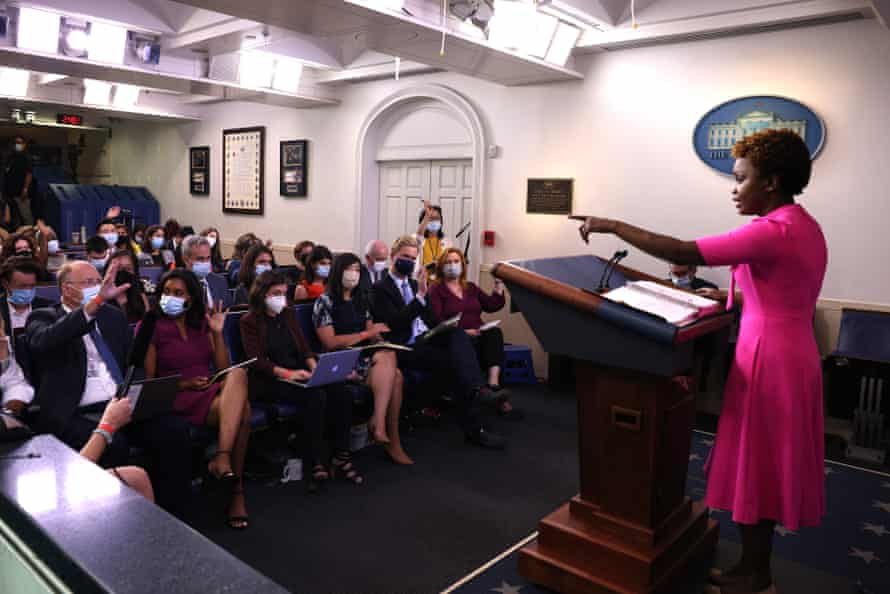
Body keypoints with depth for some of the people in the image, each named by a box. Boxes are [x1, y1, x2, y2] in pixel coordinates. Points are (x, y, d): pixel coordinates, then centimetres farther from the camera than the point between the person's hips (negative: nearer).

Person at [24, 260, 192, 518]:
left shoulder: (113, 316, 22)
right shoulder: (44, 318, 7)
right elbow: (43, 342, -19)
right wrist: (96, 302, -29)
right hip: (76, 413, -4)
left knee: (175, 430, -22)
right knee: (112, 445, -34)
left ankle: (171, 516, -11)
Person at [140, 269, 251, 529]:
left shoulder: (201, 323, 16)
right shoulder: (151, 326, 4)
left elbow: (223, 369, 10)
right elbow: (148, 381, 1)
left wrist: (217, 333, 0)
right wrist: (184, 384, -13)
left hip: (215, 391, 4)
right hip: (179, 398, -4)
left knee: (238, 374, -33)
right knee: (241, 409, -32)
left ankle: (222, 458, -39)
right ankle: (236, 489, -28)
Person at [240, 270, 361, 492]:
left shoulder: (289, 314, 17)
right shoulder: (250, 321, 0)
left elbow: (304, 347, 13)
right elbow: (256, 361, -11)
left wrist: (313, 365, -9)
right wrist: (287, 373, -27)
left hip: (298, 375, 6)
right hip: (269, 382, -5)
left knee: (341, 394, -21)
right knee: (316, 396, -33)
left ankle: (341, 457, -14)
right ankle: (315, 465, -26)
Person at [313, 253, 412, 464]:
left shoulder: (361, 299, 18)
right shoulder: (325, 302, -2)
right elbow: (330, 342, -10)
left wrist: (379, 338, -4)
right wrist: (365, 334, -13)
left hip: (365, 355, 6)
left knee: (396, 376, -27)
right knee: (388, 358, -31)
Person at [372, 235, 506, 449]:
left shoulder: (414, 284, 23)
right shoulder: (381, 289, -2)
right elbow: (395, 323, -16)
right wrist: (419, 296, -23)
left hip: (427, 338, 7)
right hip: (408, 348, -6)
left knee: (459, 335, -27)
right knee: (455, 364, -27)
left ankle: (476, 389, -46)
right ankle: (474, 430, -25)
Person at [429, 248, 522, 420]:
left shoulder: (471, 288, 24)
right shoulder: (436, 290, 6)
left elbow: (491, 306, 14)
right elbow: (436, 322, -8)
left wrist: (499, 286, 2)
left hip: (478, 336, 4)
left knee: (495, 332, -28)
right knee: (470, 346, -35)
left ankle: (493, 384, -43)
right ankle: (499, 397, -33)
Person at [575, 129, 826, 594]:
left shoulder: (774, 230, -21)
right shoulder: (803, 226, 11)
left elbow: (685, 253, -28)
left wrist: (614, 226, -22)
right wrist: (730, 298, 11)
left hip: (770, 360, -10)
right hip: (787, 354, 10)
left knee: (755, 469, 4)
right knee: (762, 468, 17)